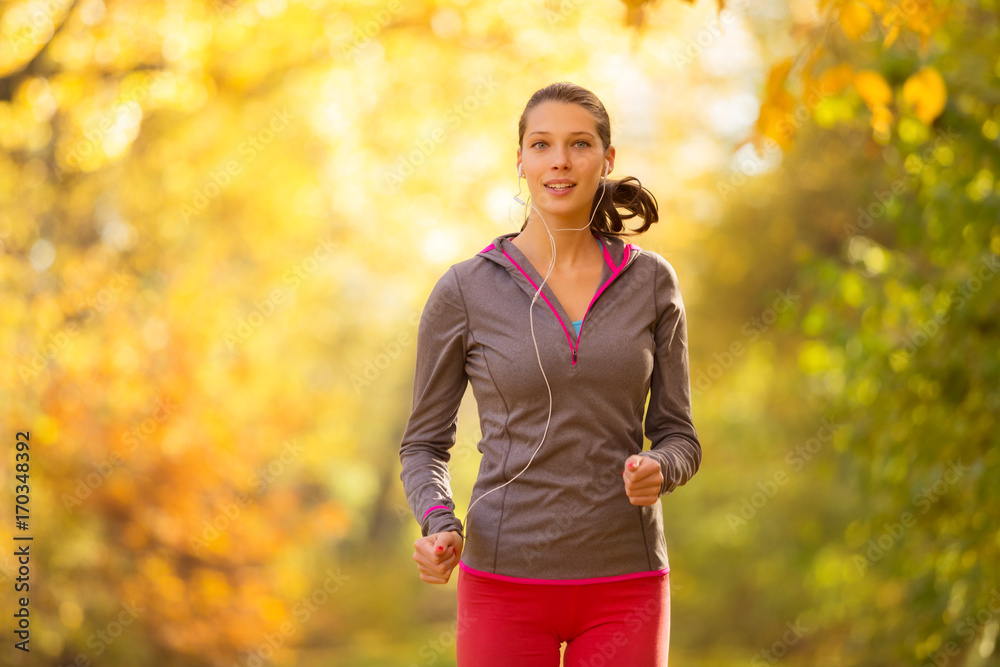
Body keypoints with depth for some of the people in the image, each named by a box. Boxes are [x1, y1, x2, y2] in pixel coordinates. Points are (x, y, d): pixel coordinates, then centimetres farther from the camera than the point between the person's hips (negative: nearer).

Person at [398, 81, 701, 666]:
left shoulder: (651, 282, 2)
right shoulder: (464, 290, -4)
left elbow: (678, 438, 5)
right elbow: (425, 445, 4)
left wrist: (656, 471, -19)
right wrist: (439, 527, -17)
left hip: (624, 581, 2)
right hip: (508, 580, -1)